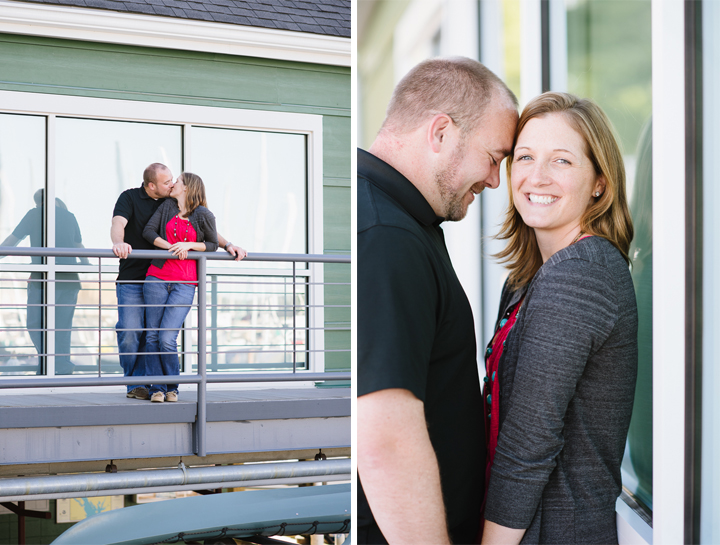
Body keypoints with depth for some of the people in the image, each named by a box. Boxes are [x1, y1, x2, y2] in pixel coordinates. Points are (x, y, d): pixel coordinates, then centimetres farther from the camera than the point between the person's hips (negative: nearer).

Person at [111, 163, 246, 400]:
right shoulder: (130, 198, 0)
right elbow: (118, 223, -19)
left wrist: (227, 245, -3)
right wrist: (119, 243, -41)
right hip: (131, 280, -3)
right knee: (130, 331, -10)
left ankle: (138, 386, 4)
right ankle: (133, 380, 8)